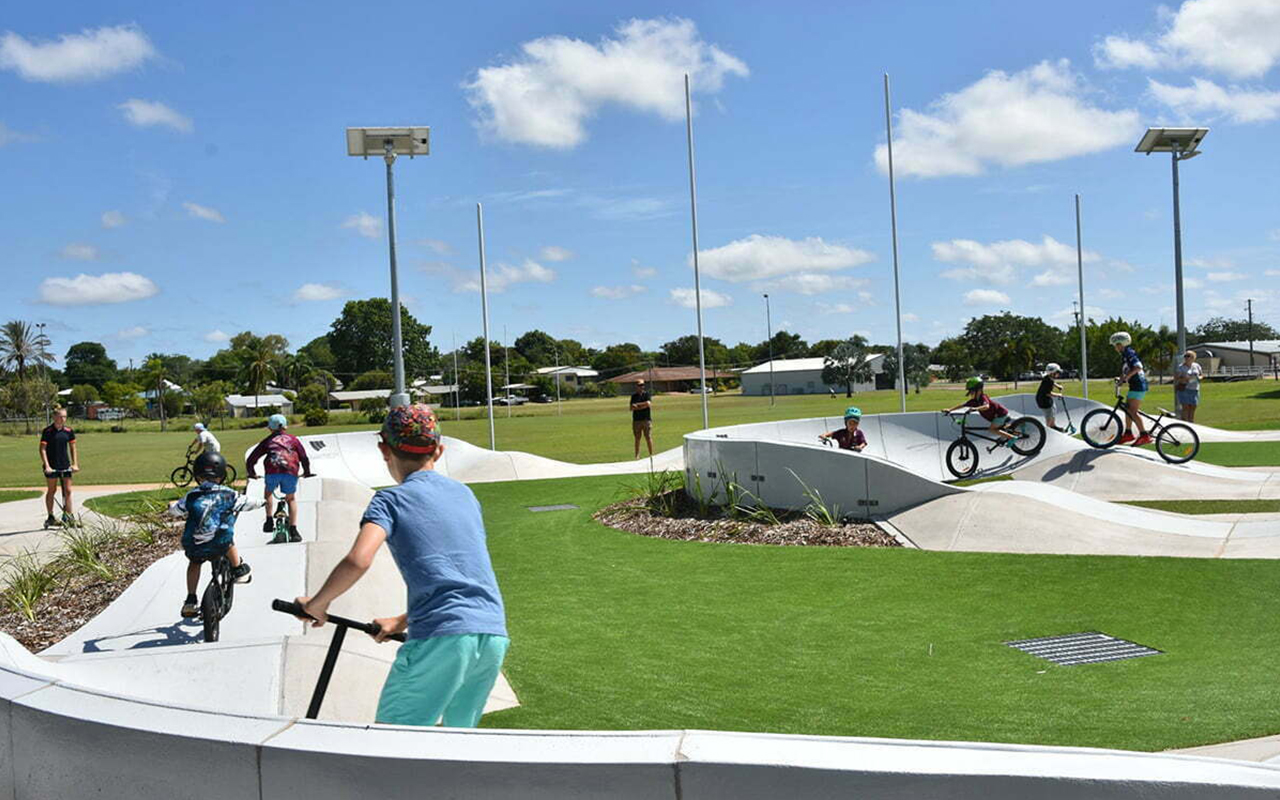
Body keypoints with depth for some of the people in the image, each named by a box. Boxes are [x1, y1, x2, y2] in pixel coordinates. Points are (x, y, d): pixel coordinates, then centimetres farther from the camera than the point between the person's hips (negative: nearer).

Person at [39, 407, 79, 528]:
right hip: (52, 466, -3)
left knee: (67, 491, 2)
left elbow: (73, 448, 10)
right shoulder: (47, 431, -8)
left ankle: (68, 517, 8)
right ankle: (50, 517, 14)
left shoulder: (69, 431, 4)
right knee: (52, 490, 5)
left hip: (65, 465, 3)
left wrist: (75, 464, 3)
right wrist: (47, 466, -16)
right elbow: (42, 449, -9)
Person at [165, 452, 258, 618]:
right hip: (218, 545, -2)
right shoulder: (227, 494, 4)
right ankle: (239, 570, 40)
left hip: (192, 547, 2)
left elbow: (173, 511, 17)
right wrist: (259, 503, 39)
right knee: (228, 538, 32)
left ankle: (190, 601, 31)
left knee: (194, 562, 32)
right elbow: (246, 503, 16)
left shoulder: (191, 496, 8)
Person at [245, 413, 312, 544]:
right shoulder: (293, 439, 23)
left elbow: (251, 460, 21)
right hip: (290, 472, 0)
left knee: (268, 493, 30)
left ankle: (269, 521, 17)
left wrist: (251, 473, 37)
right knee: (291, 499, 20)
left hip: (272, 471, 0)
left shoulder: (268, 440, 22)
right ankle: (294, 531, 12)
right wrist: (307, 473, 32)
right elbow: (304, 458, 16)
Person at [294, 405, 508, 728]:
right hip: (494, 634, 6)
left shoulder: (391, 500, 3)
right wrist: (403, 621, 34)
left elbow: (358, 561, -15)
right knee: (460, 734, 21)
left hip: (442, 638, -5)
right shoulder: (464, 494, 20)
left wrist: (316, 603, 3)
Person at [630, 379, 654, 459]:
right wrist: (643, 406, -10)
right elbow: (632, 408, 0)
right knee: (637, 439, 3)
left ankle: (651, 454, 2)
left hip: (646, 419, -2)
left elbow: (648, 404, -10)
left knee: (648, 438, -3)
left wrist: (637, 405, -4)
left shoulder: (647, 394, 6)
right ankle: (637, 456, 6)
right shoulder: (634, 396, 11)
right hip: (636, 420, 2)